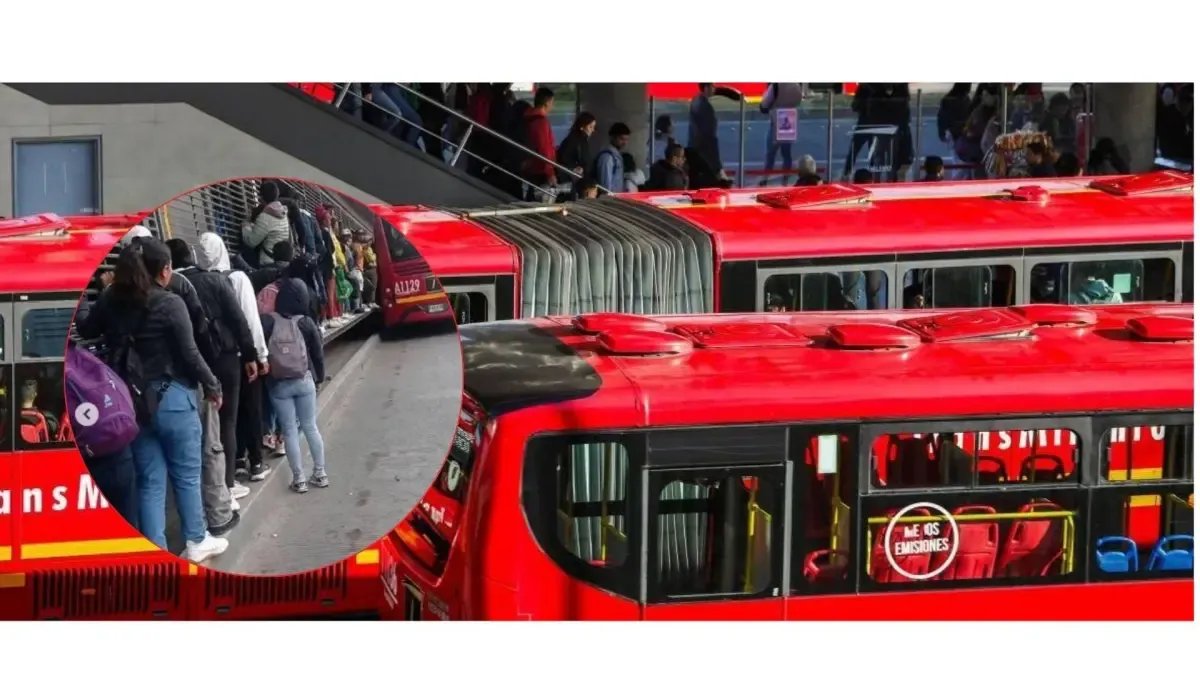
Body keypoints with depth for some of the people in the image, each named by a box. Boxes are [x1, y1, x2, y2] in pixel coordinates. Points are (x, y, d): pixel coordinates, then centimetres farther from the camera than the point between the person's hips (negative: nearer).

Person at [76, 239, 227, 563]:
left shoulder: (111, 301, 0)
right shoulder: (170, 304, -14)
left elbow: (84, 331, 15)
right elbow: (189, 354, -12)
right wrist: (212, 386, 2)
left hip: (132, 400, 5)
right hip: (172, 398, -5)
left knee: (150, 479, 10)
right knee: (187, 475, 12)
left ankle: (155, 552, 9)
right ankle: (197, 541, 23)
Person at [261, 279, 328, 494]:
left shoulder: (267, 322, -10)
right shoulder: (306, 323, -6)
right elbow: (318, 354, 1)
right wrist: (320, 377, 16)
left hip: (278, 384, -1)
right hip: (304, 381, 1)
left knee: (290, 431, 6)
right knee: (310, 427, 14)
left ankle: (299, 479, 8)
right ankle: (320, 473, 20)